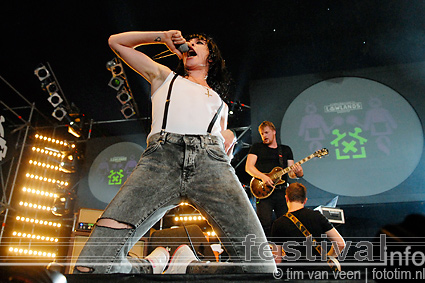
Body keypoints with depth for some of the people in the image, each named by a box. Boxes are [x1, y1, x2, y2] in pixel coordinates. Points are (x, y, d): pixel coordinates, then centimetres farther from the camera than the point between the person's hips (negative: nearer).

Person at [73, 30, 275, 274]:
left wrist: (228, 141, 14)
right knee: (95, 263, -21)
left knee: (261, 264, -21)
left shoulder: (220, 103, 37)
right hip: (161, 156, -1)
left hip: (210, 160, 2)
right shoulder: (165, 77, 34)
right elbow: (116, 41, 37)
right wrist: (161, 37, 33)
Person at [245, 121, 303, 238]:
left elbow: (291, 173, 15)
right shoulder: (257, 147, 11)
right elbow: (248, 167, -1)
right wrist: (263, 177, -16)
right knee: (265, 224, -14)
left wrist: (298, 173, -8)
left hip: (282, 192, 3)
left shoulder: (286, 149, 19)